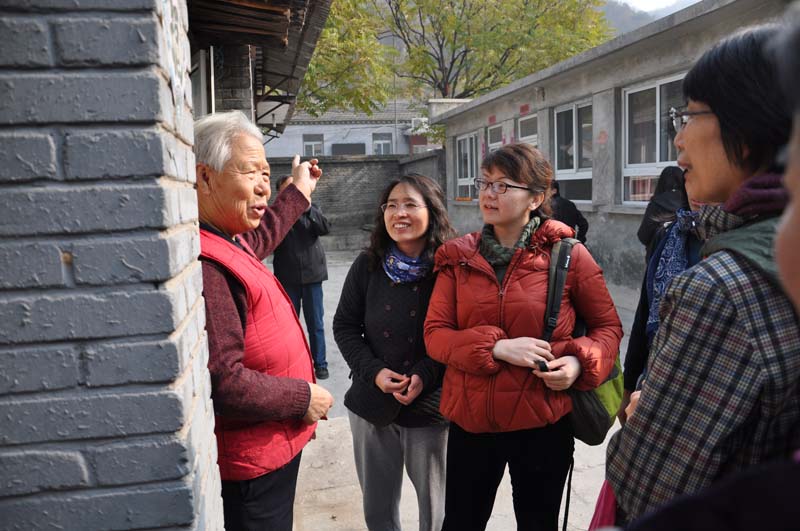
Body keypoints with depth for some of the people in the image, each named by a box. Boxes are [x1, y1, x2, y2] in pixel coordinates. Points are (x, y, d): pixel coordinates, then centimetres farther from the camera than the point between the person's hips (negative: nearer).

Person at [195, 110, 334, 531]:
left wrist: (299, 192, 38)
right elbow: (222, 383, -33)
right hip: (252, 463, -10)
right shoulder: (206, 265, -29)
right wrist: (303, 399, -19)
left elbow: (258, 240, 29)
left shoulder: (229, 241, 3)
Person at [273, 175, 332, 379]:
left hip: (312, 274, 1)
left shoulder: (311, 208, 6)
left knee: (316, 323, 7)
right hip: (288, 278, -1)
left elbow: (325, 229, -11)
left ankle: (320, 363, 19)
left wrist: (307, 208, -20)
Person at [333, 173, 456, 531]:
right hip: (372, 406, 3)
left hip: (431, 407, -3)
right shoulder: (367, 265, -3)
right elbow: (345, 326, 3)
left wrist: (426, 375, -20)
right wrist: (373, 371, -11)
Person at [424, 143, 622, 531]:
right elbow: (435, 334, -4)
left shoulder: (569, 254, -6)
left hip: (542, 422, -2)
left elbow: (607, 327, 4)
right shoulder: (459, 256, 1)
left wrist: (579, 361, -16)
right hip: (470, 420, 2)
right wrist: (496, 347, -20)